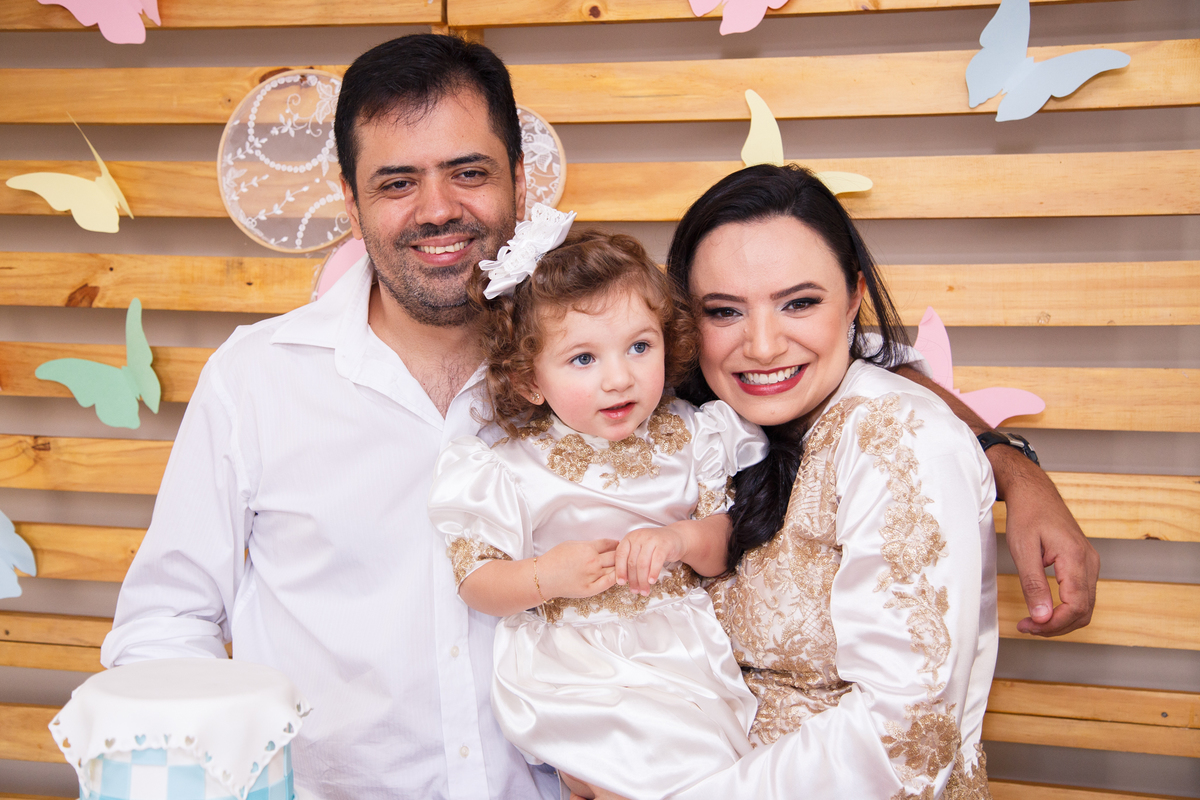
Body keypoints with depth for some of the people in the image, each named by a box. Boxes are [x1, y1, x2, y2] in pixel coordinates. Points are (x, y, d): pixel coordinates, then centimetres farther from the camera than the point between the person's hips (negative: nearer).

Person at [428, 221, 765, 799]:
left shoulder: (688, 438, 2)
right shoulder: (513, 470, -7)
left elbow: (725, 546, 5)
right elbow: (475, 582, -3)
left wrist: (682, 541, -17)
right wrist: (546, 577, -21)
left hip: (680, 645, 4)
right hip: (563, 660, -4)